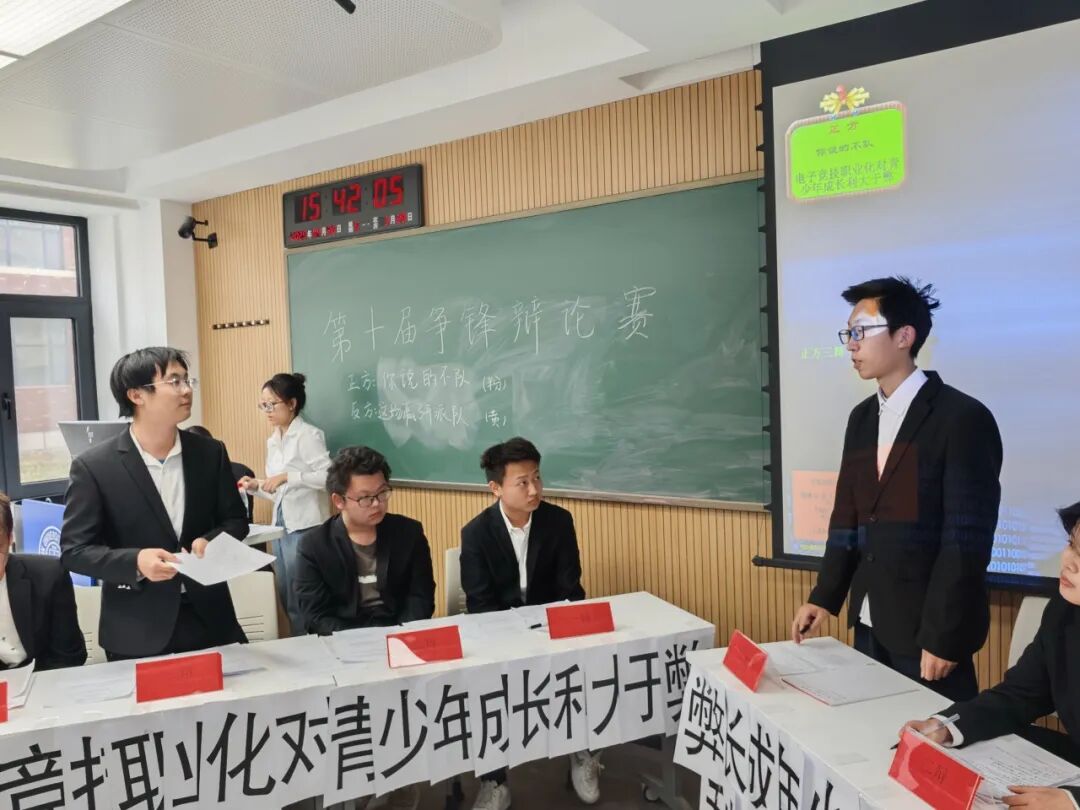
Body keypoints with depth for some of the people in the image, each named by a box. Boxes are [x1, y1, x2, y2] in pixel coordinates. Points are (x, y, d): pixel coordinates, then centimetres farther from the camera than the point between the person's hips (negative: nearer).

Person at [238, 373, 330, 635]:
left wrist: (287, 476, -23)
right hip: (281, 526, 8)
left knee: (301, 602, -1)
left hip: (305, 527, -8)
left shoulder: (308, 435, -10)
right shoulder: (273, 441, 14)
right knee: (288, 601, 15)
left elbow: (328, 476, -20)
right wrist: (256, 487, 2)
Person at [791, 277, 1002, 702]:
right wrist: (825, 597, 7)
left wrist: (944, 636, -16)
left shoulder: (962, 418, -13)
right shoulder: (862, 417, 9)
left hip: (929, 628, -6)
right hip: (870, 623, 7)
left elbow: (967, 537, -16)